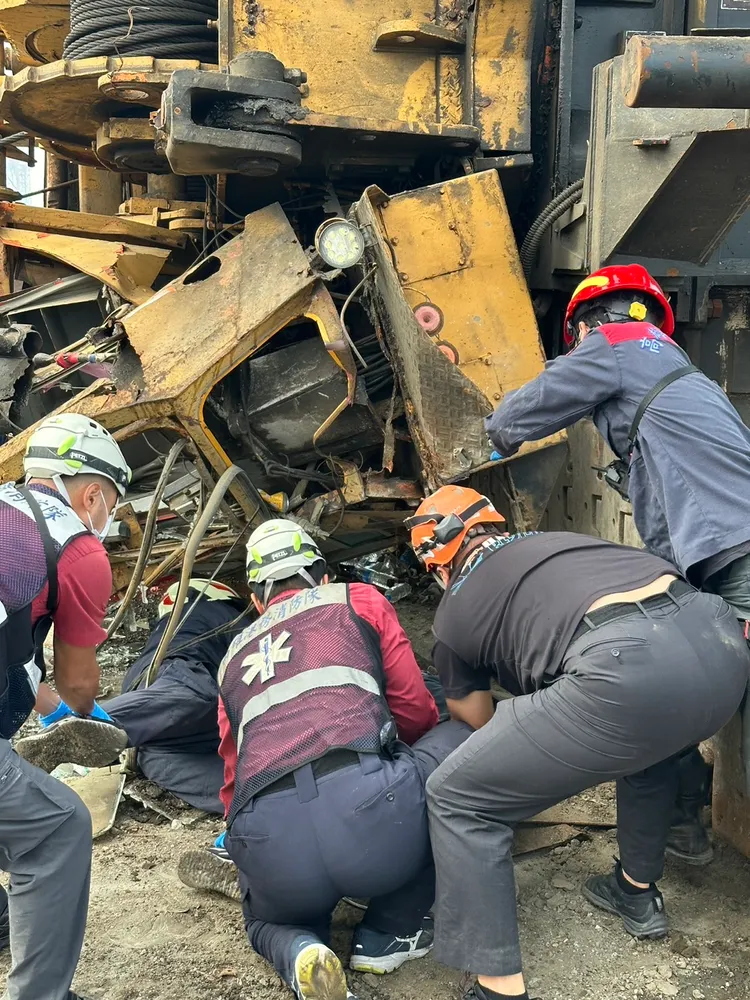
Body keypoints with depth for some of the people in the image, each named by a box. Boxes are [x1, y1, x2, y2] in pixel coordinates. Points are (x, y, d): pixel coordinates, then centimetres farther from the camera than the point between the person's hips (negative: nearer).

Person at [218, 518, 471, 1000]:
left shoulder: (234, 658, 30)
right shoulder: (359, 600, 20)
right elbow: (417, 712, 18)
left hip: (267, 847, 4)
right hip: (367, 806, -4)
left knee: (270, 920, 39)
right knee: (461, 741, 25)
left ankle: (299, 951, 1)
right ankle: (391, 932, 20)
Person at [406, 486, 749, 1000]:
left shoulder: (453, 612, 21)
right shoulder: (554, 539, 35)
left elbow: (479, 723, 35)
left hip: (627, 672, -7)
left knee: (456, 800, 11)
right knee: (648, 738, 43)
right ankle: (638, 893, 51)